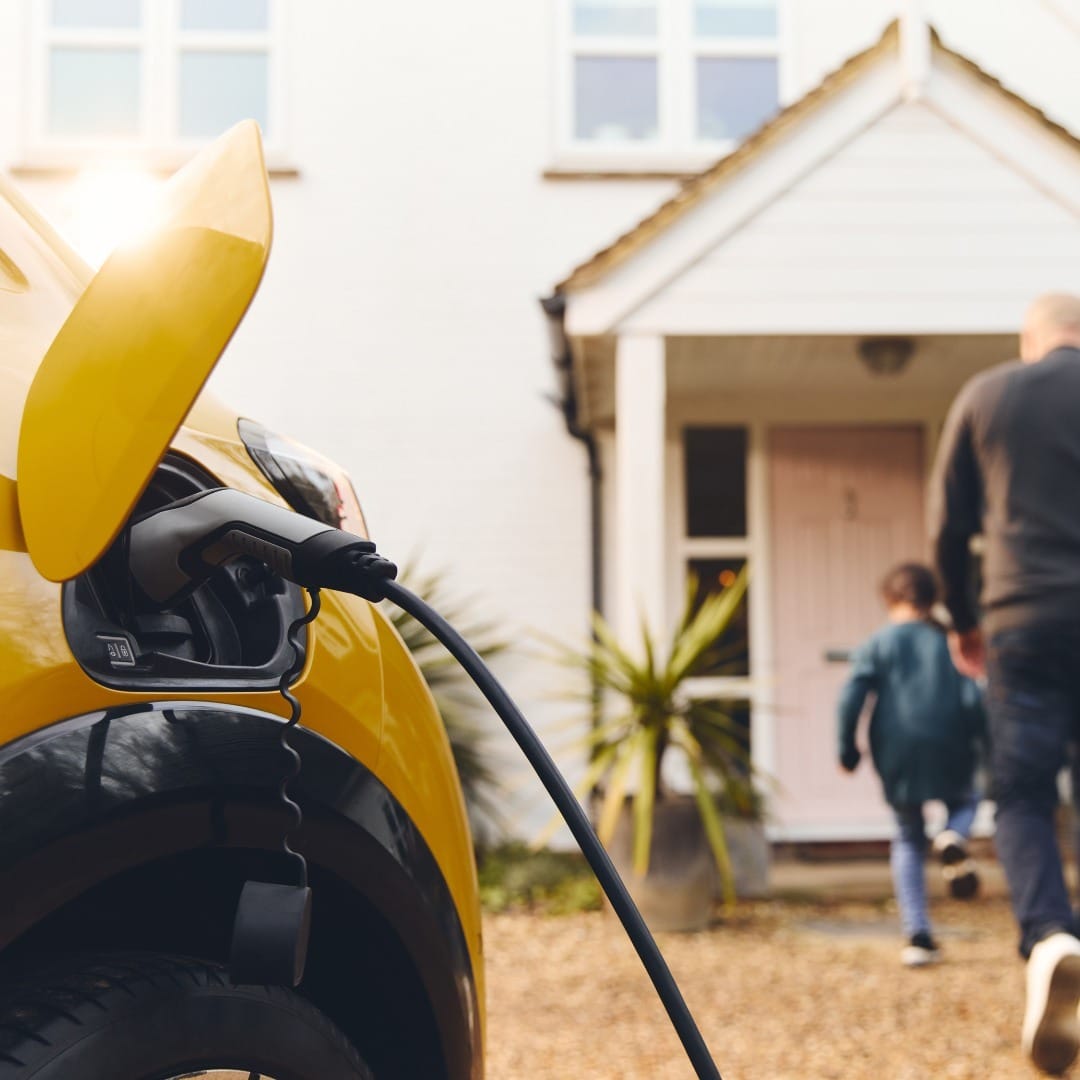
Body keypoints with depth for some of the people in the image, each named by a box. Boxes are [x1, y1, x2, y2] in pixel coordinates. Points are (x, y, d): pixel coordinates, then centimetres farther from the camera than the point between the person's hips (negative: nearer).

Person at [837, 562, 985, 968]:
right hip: (948, 753, 0)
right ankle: (952, 838, -8)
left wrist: (847, 750, 4)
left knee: (908, 840, 15)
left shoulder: (878, 644, 5)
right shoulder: (949, 642, 7)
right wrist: (985, 747, 10)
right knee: (965, 801, 29)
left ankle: (918, 935, 6)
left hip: (896, 758, 0)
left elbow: (851, 698, -5)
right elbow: (973, 699, -1)